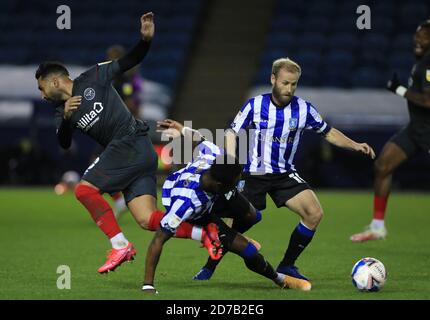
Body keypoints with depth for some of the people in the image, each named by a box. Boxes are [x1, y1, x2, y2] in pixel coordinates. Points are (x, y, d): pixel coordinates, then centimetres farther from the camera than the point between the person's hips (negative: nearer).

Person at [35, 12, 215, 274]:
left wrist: (146, 39, -14)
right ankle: (204, 233, -8)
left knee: (85, 189, -12)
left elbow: (131, 60, 5)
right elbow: (64, 144, 3)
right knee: (147, 220, -8)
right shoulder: (62, 111, 19)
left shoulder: (92, 79, 3)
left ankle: (121, 245, -14)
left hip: (131, 142, -7)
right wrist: (66, 118, -14)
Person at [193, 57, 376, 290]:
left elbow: (328, 132, 9)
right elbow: (232, 133, -4)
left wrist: (355, 146, -5)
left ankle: (286, 266, 1)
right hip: (254, 173, -3)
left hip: (285, 174, 3)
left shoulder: (303, 109, -3)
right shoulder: (255, 105, -8)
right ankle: (209, 269, 12)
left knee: (314, 213, -15)